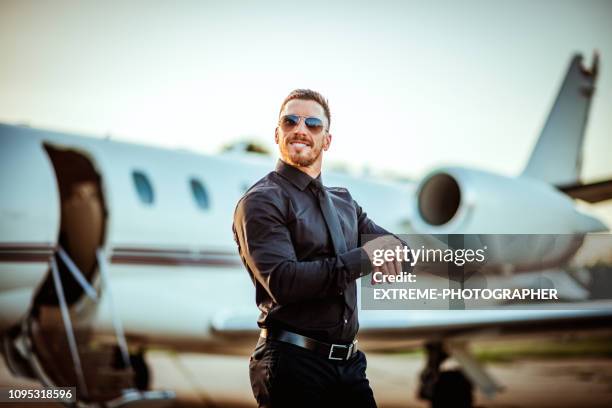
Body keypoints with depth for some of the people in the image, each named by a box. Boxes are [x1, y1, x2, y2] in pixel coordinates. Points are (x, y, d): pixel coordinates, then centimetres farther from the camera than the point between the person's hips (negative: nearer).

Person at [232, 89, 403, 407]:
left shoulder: (344, 202, 16)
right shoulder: (261, 201, -7)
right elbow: (283, 281, -20)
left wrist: (393, 247, -12)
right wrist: (362, 258, -18)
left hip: (349, 362, 7)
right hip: (292, 365, -6)